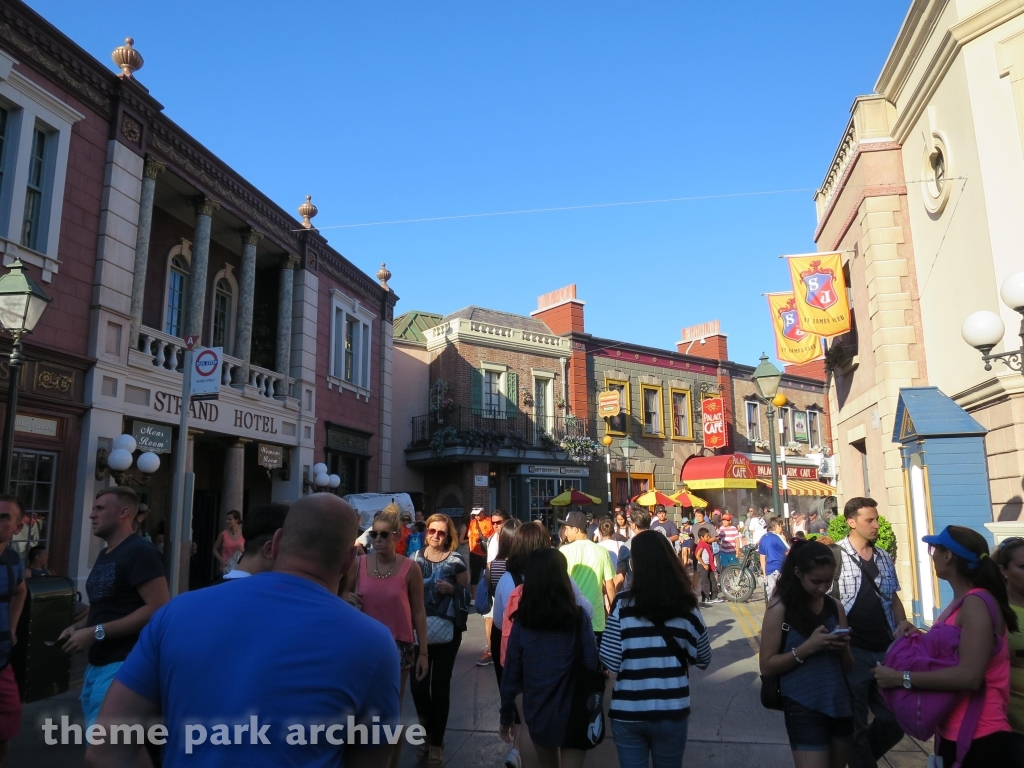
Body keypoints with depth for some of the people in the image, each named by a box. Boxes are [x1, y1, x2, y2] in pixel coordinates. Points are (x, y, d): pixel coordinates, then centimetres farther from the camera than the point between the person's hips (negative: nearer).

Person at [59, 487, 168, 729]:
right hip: (97, 663, 10)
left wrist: (97, 632, -21)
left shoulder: (140, 552, -14)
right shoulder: (105, 555, 17)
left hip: (123, 665, -10)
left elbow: (158, 609, -23)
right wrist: (78, 626, 7)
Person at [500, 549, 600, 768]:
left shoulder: (522, 622, -8)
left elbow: (510, 675, -4)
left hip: (538, 714, 3)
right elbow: (593, 665, -15)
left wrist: (506, 718, 8)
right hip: (573, 713, -3)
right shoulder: (577, 617, -14)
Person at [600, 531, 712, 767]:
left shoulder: (623, 604, -13)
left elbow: (611, 662, -13)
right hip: (672, 712, 2)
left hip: (627, 712, -2)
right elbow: (703, 660, 4)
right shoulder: (686, 606, -7)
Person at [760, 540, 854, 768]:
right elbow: (767, 665, -11)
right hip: (804, 709, -5)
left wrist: (843, 648, -10)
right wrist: (808, 647, -21)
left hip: (840, 704, 6)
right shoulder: (780, 607, -10)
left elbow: (848, 667, 11)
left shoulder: (835, 606, 5)